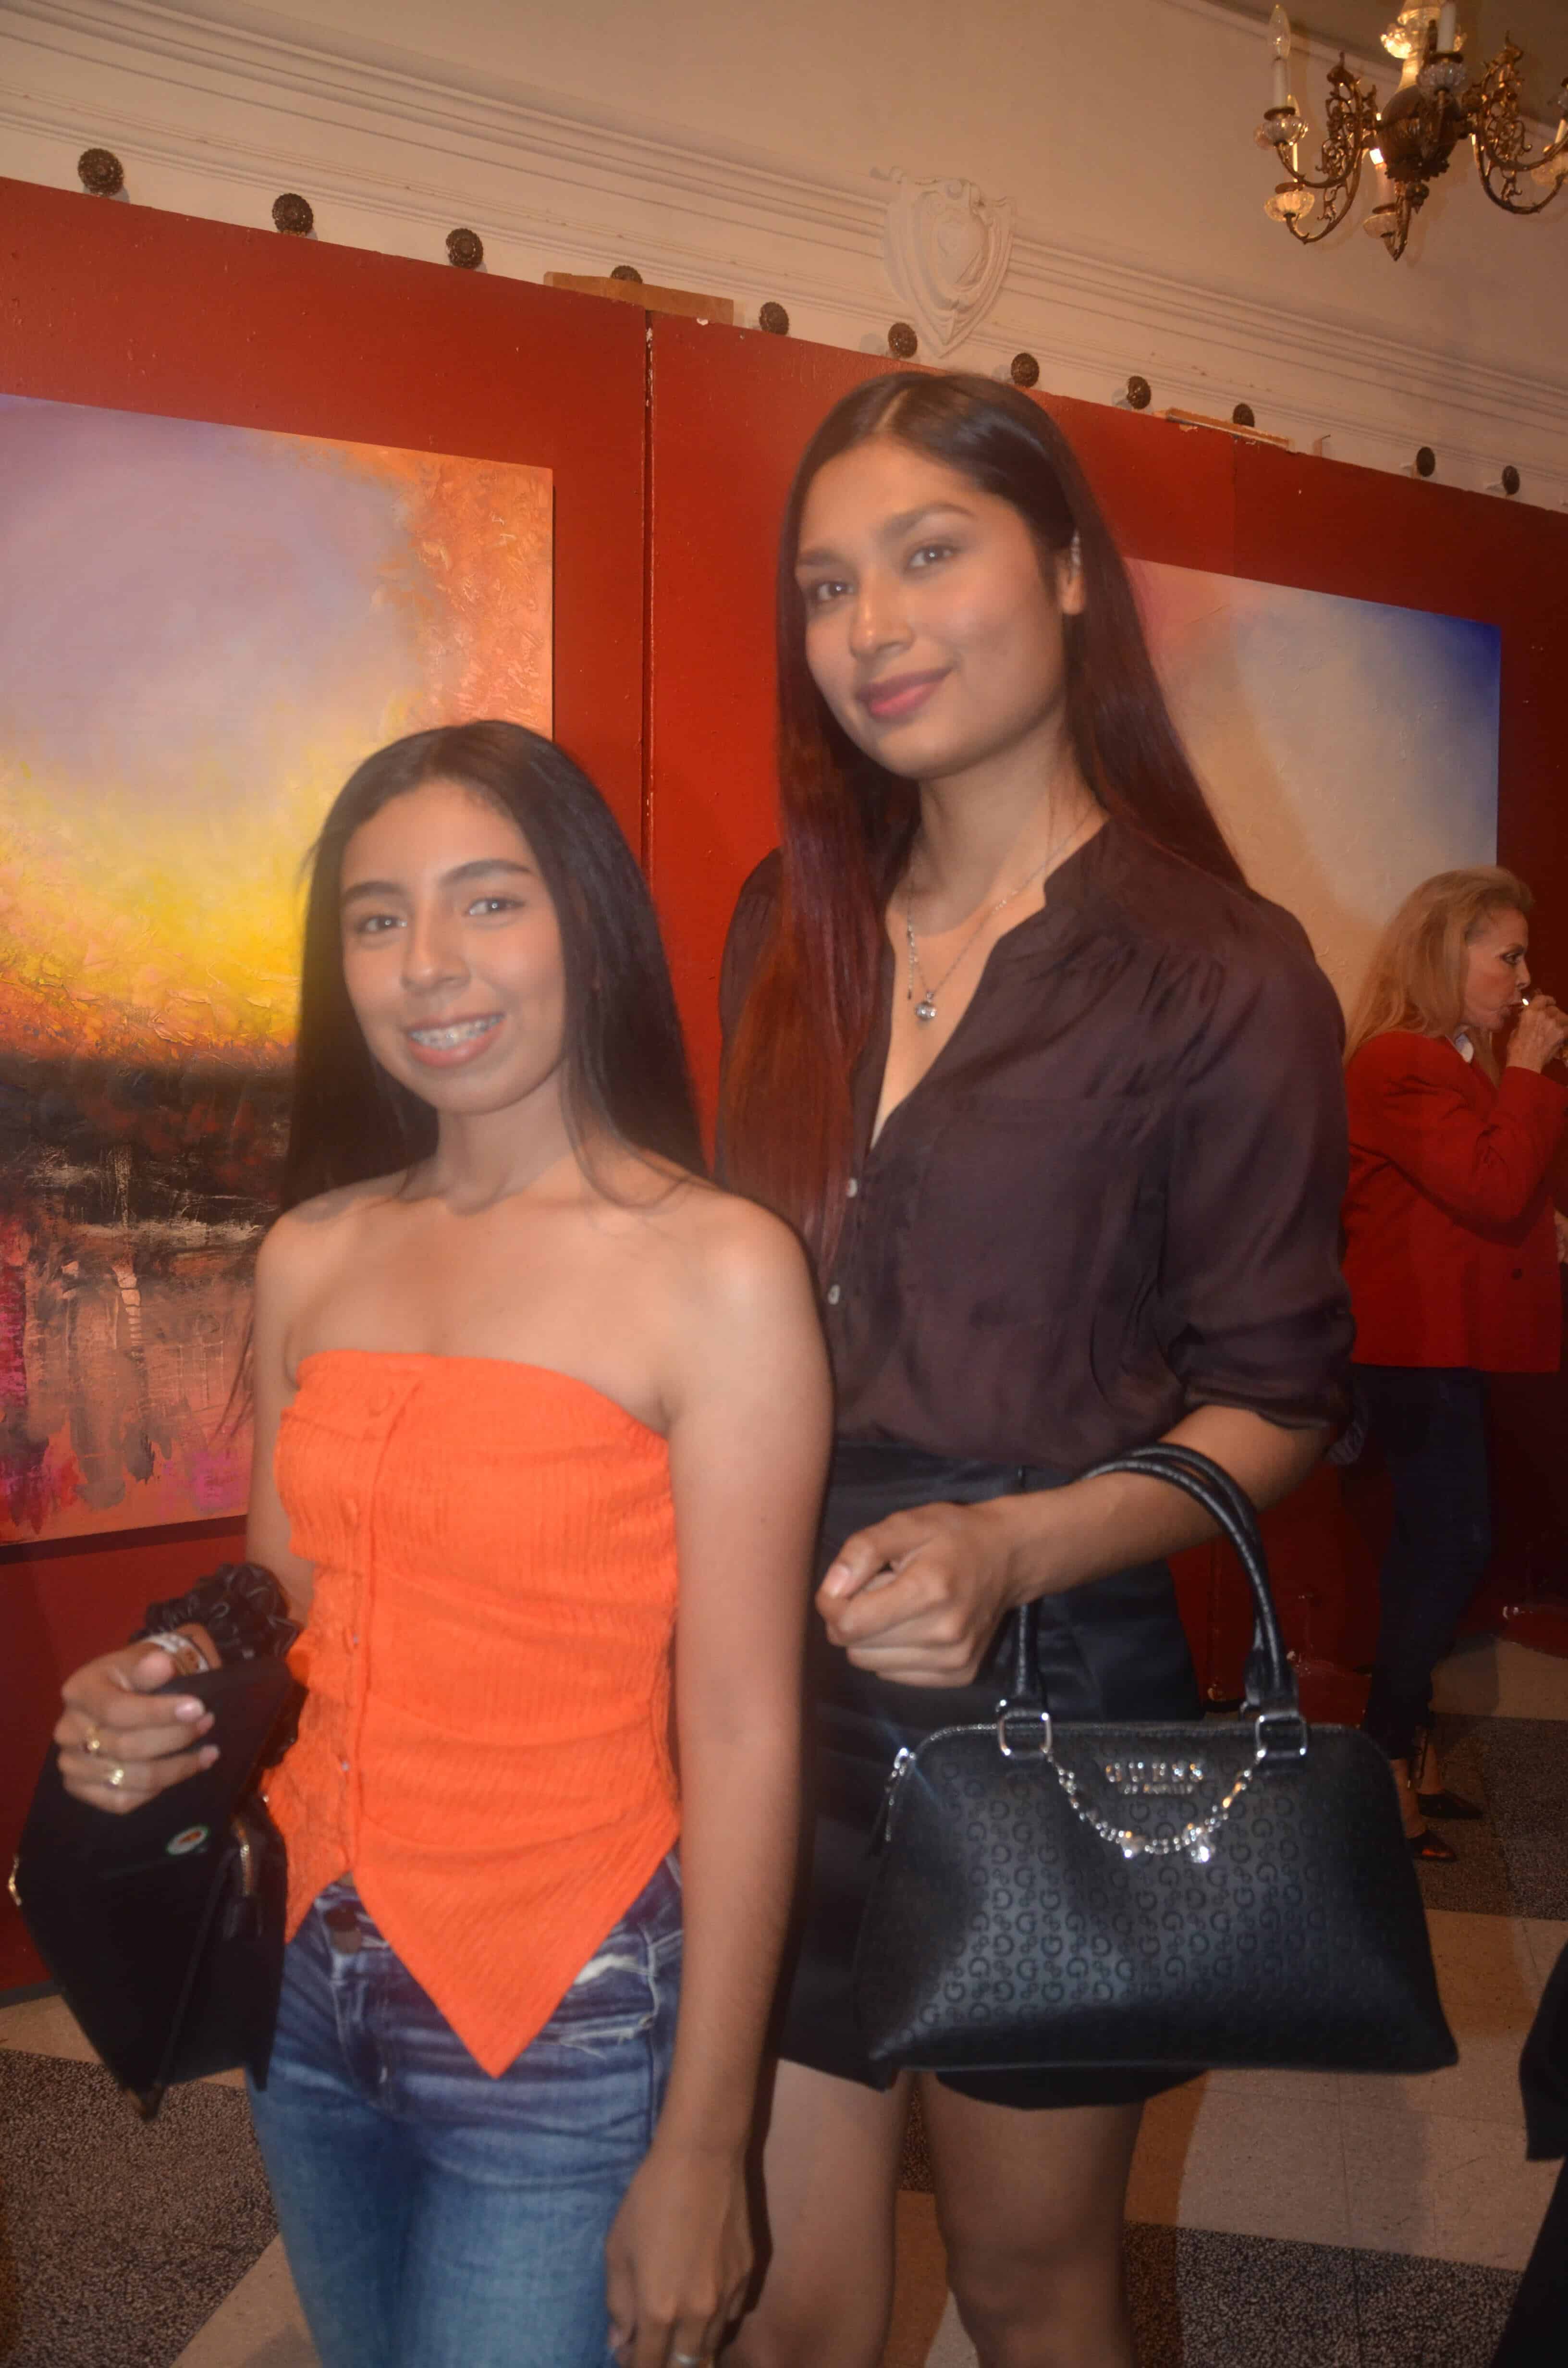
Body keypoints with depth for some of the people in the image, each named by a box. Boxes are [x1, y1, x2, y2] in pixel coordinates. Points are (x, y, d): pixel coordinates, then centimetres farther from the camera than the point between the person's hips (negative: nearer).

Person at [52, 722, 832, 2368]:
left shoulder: (716, 1268, -16)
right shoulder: (310, 1261, 1)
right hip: (312, 2000, 6)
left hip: (567, 2040, -5)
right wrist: (156, 1709, -9)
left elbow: (741, 1735, -15)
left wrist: (701, 2150, -11)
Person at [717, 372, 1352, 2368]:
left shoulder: (1215, 973, -9)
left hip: (1042, 1699, -3)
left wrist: (1015, 1547, -22)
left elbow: (1274, 1397, -6)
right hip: (770, 1691, 4)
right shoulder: (796, 926, 6)